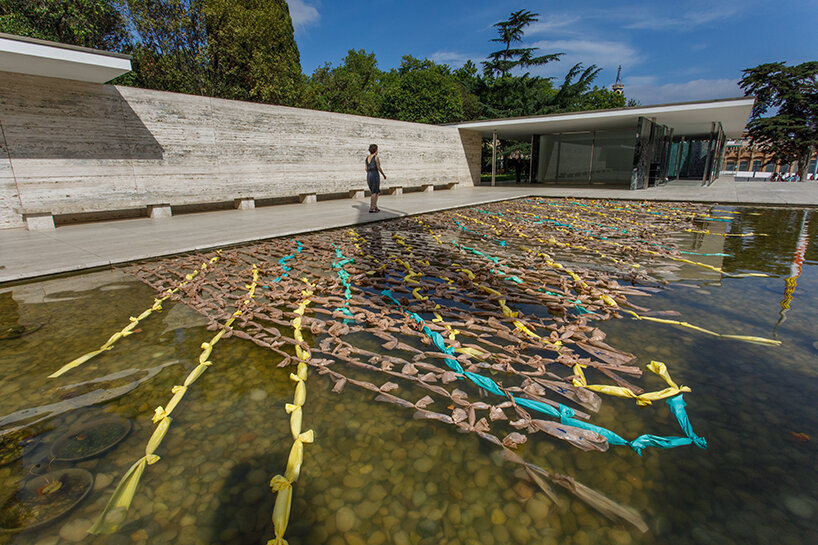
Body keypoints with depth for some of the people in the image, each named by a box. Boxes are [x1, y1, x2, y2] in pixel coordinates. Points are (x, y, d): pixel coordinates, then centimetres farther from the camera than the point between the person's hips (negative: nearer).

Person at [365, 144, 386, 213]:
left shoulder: (367, 158, 12)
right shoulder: (376, 157, -9)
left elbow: (366, 169, 12)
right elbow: (378, 168, -12)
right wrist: (384, 175, 0)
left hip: (368, 176, 7)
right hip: (375, 175, -7)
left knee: (376, 192, 18)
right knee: (374, 193, -2)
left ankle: (375, 207, 17)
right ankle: (371, 208, -4)